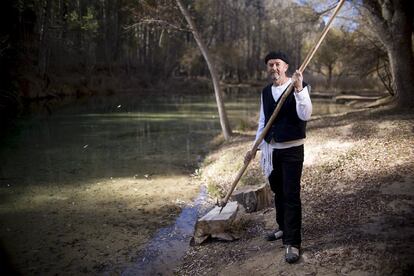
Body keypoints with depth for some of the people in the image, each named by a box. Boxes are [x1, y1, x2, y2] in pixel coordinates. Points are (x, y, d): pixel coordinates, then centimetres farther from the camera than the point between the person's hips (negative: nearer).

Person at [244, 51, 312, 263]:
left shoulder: (300, 87, -8)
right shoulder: (265, 92, 10)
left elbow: (305, 115, -22)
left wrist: (298, 88, -32)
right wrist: (255, 148, 11)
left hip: (292, 149, -6)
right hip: (271, 149, 6)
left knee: (291, 195, -7)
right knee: (278, 192, 17)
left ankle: (293, 243, 0)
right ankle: (284, 228, 36)